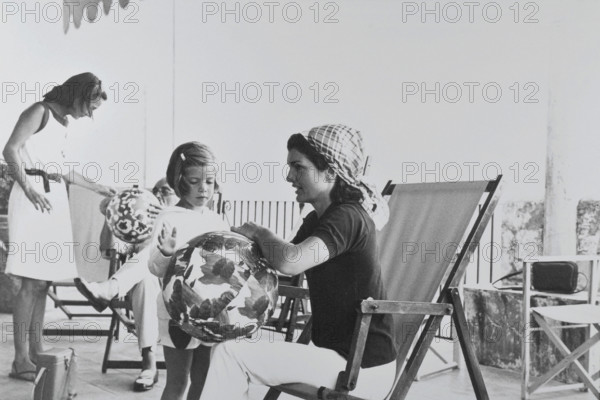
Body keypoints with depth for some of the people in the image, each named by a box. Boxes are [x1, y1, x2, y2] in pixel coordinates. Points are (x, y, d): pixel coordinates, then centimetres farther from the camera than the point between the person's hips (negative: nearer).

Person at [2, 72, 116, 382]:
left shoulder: (63, 122, 20)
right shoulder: (40, 111, -3)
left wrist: (97, 188, 28)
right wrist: (29, 189, -20)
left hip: (54, 199, 8)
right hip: (33, 198, -8)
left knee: (43, 281, 6)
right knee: (32, 281, -9)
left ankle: (36, 351, 12)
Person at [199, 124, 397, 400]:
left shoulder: (348, 217, -20)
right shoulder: (317, 219, 10)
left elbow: (289, 262, -34)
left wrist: (259, 232, -14)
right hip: (338, 353, 10)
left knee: (229, 354, -13)